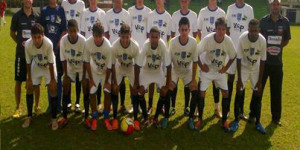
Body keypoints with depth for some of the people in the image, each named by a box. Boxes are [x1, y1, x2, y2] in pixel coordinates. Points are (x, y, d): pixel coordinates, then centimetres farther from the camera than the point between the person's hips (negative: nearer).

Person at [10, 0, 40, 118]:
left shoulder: (36, 17, 1)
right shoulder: (17, 16, -2)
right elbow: (12, 33, 6)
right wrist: (20, 43, -4)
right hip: (21, 54, -1)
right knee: (18, 81, 5)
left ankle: (36, 106, 21)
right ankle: (18, 108, 17)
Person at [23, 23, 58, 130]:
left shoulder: (48, 44, -37)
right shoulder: (27, 44, -29)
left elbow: (51, 63, -25)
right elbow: (28, 62, -13)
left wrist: (52, 79, -19)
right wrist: (29, 78, -7)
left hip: (49, 66, -3)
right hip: (36, 66, 3)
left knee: (53, 89, -12)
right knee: (29, 88, 2)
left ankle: (54, 118, 1)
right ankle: (29, 116, 18)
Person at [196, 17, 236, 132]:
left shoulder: (228, 41, -18)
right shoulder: (207, 39, -25)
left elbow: (233, 56, -1)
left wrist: (226, 68, -5)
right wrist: (201, 66, -12)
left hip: (220, 71, 2)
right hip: (207, 70, -2)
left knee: (225, 93, -3)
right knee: (202, 93, -2)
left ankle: (224, 121, 11)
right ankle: (200, 119, 15)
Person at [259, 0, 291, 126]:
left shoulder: (285, 22, 1)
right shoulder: (263, 21, -4)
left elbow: (286, 40, 10)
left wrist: (279, 47, -6)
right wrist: (266, 48, -13)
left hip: (277, 61, 2)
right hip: (263, 60, -2)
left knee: (276, 91, 9)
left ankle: (276, 117, 21)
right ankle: (253, 114, 20)